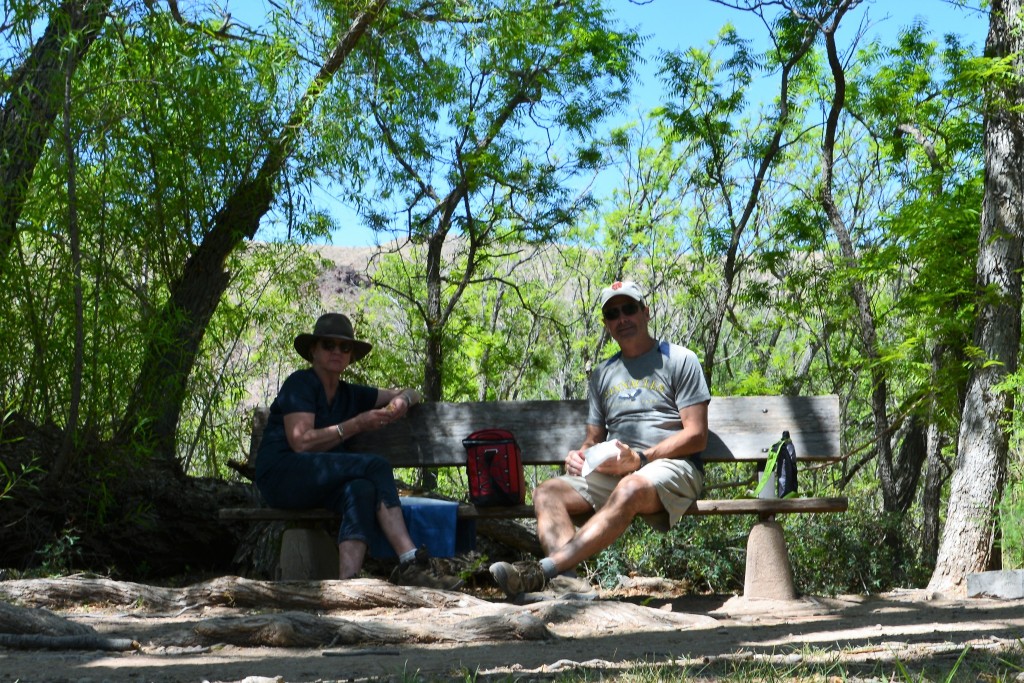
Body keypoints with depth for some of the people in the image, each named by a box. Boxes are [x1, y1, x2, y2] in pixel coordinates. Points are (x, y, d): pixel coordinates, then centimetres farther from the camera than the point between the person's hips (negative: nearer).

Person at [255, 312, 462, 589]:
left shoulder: (349, 394, 21)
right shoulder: (300, 384, 0)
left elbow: (411, 394, 27)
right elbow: (301, 442, -14)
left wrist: (402, 401, 2)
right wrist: (357, 424, -16)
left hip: (321, 485, 6)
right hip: (282, 475, -6)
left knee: (361, 490, -32)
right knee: (376, 467, -24)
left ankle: (347, 583, -50)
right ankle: (410, 563, -33)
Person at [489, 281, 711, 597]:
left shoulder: (679, 361, 7)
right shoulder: (602, 375, 24)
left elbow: (697, 436, -2)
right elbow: (593, 439, 27)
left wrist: (639, 458, -15)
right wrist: (578, 456, 1)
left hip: (670, 466, -6)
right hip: (611, 471, 6)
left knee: (631, 489, -40)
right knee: (547, 492, -20)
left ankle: (546, 570, -49)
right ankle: (567, 579, -45)